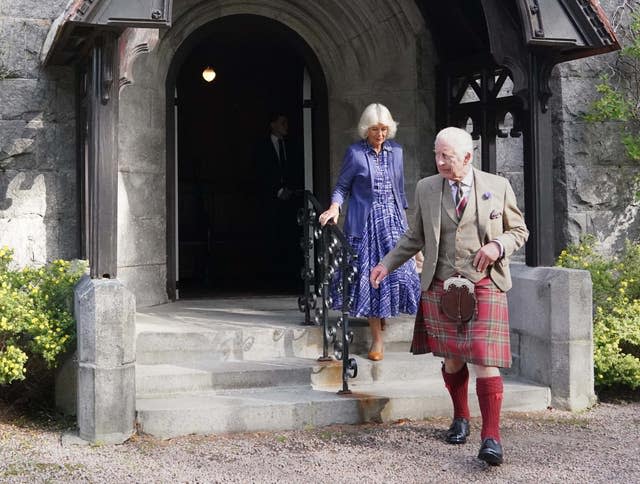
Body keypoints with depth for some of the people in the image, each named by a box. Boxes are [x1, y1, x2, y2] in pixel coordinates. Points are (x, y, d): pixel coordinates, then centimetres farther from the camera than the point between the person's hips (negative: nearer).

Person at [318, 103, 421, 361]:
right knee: (369, 275, -5)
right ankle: (377, 338, 2)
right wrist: (334, 208, -17)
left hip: (392, 220, 4)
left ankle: (386, 311, 26)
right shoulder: (355, 153, -2)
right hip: (365, 222, -4)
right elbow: (342, 186, 1)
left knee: (399, 270, -4)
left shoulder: (395, 151, 10)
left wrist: (404, 217, 16)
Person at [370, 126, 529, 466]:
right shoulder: (426, 189, 5)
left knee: (484, 360, -11)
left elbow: (519, 230, 9)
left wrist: (498, 245, -11)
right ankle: (460, 418, 35)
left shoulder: (498, 187, 0)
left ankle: (491, 437, -4)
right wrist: (388, 264, 5)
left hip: (484, 286, -2)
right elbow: (416, 237, 15)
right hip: (441, 287, 3)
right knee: (452, 359, 12)